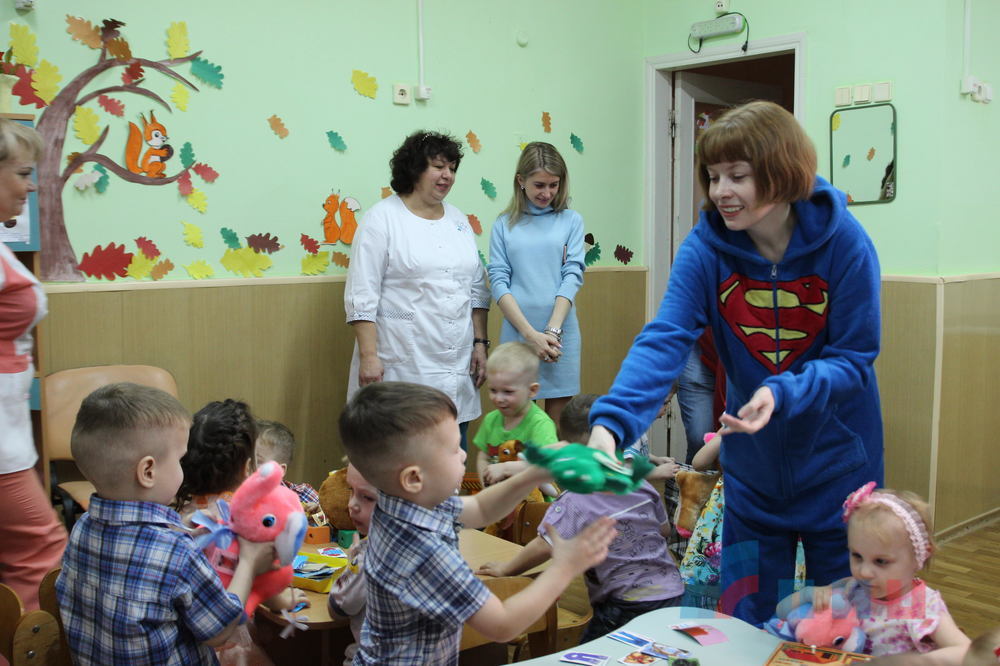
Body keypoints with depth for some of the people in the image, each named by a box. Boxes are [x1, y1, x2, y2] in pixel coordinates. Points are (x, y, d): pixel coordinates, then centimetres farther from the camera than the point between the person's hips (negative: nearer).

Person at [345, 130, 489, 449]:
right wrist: (368, 355, -15)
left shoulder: (458, 220, 15)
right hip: (401, 366, -5)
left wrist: (480, 344, 10)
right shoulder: (383, 218, -3)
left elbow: (477, 290, 17)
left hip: (457, 368, 6)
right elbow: (361, 296, -8)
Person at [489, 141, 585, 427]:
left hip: (561, 332, 0)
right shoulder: (504, 225, 6)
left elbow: (573, 275, -1)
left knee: (558, 421, 4)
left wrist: (552, 330, -12)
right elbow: (499, 281, -1)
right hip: (517, 332, 0)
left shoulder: (571, 221, 7)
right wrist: (530, 334, -11)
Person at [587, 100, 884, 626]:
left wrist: (781, 394, -33)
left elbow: (853, 360, -14)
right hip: (752, 468, 2)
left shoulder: (844, 244, -17)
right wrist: (610, 421, -39)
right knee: (746, 622, 14)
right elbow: (664, 340, -24)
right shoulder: (706, 247, -13)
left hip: (836, 463, -1)